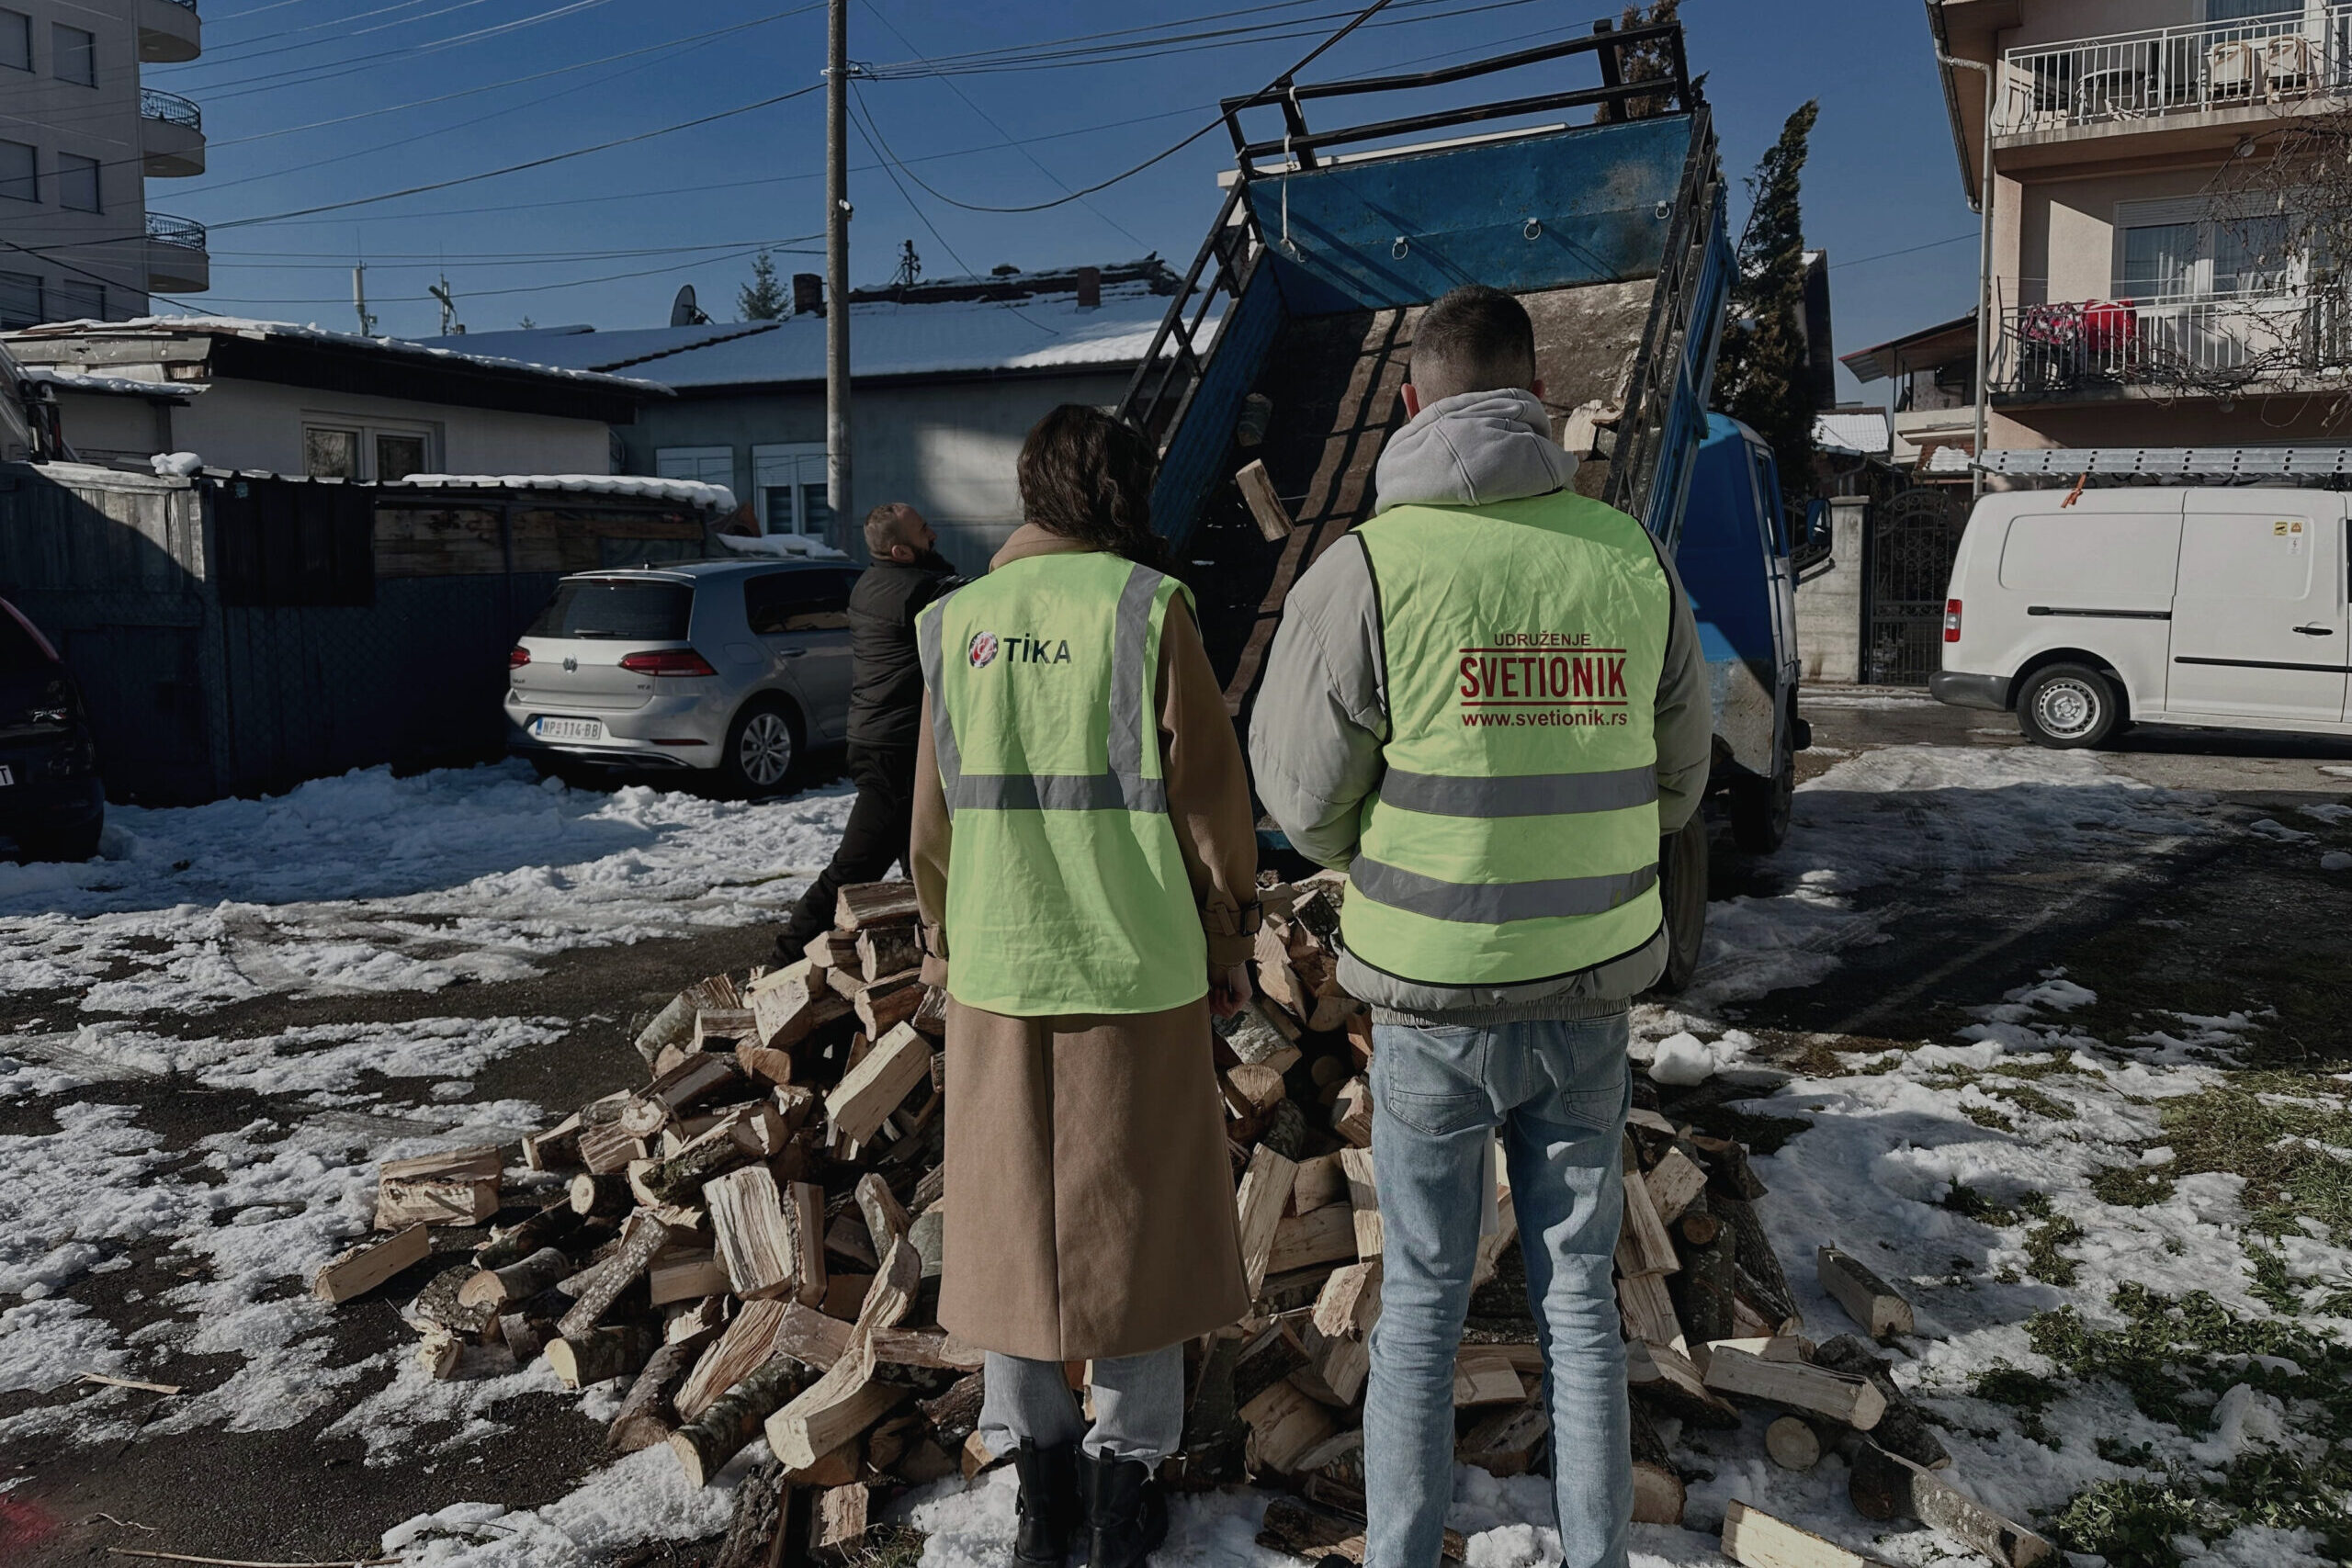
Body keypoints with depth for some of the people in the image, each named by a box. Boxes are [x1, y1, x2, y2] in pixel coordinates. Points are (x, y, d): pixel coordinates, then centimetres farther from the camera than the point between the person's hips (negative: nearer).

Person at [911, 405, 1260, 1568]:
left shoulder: (957, 622, 2)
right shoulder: (1147, 606, -8)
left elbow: (932, 813, 8)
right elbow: (1208, 795, -7)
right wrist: (1229, 945, 4)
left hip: (997, 972, 3)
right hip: (1136, 969, -3)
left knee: (1010, 1217, 15)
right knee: (1135, 1218, 11)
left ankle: (1037, 1468, 25)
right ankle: (1127, 1474, 21)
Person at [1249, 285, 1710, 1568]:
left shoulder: (1366, 569, -13)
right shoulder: (1631, 558, -1)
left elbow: (1305, 800, -7)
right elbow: (1679, 777, 9)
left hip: (1433, 993, -2)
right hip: (1591, 988, 3)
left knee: (1423, 1293, 12)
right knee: (1577, 1287, 16)